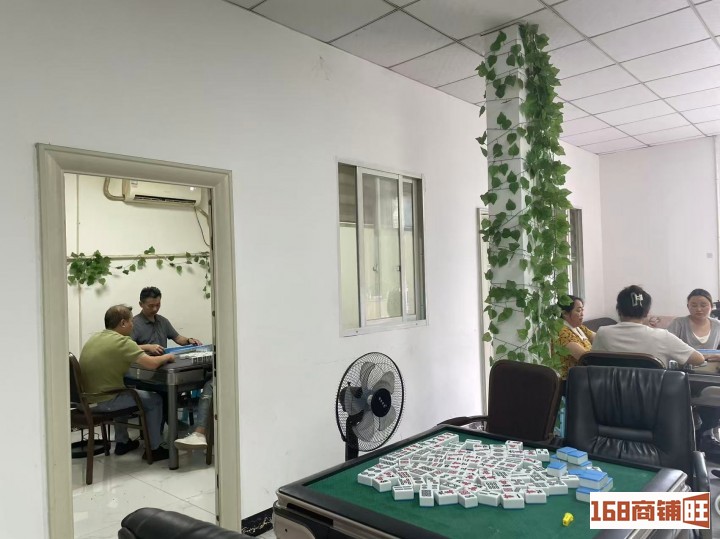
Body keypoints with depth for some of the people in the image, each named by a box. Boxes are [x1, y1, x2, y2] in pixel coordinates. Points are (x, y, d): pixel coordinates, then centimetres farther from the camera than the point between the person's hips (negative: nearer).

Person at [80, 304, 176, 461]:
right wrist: (167, 357, -4)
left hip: (86, 398, 9)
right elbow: (151, 364, -24)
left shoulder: (95, 338, 8)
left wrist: (146, 347, 17)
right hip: (103, 401, -9)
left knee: (126, 392, 36)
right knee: (155, 400, 8)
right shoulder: (121, 341, -18)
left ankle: (122, 442, 41)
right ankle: (154, 449, 15)